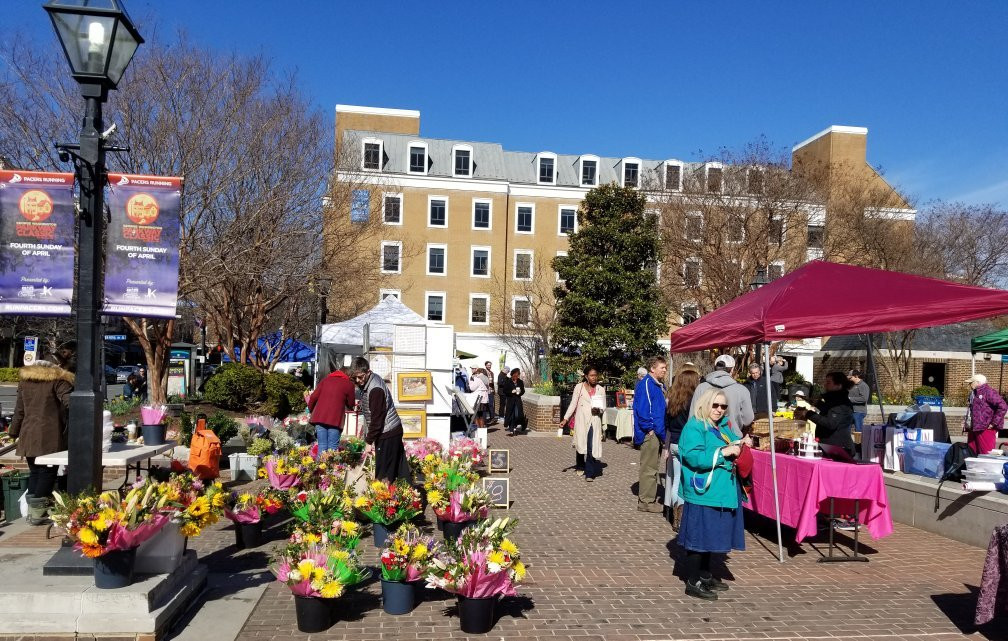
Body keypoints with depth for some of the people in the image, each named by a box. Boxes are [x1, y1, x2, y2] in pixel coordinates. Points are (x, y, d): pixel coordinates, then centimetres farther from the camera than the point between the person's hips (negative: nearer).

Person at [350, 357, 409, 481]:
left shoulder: (375, 390, -23)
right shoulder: (367, 383, 6)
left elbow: (377, 418, -22)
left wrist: (369, 441, -16)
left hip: (387, 434, -10)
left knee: (383, 476, -6)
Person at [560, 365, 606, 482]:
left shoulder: (601, 389, 8)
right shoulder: (579, 387, 3)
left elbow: (603, 408, 11)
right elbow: (573, 404, 5)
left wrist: (599, 410, -12)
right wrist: (565, 419, -1)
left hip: (594, 421, 1)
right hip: (581, 420, 0)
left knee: (592, 447, -7)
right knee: (580, 444, 3)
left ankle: (589, 473, 1)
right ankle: (580, 466, 31)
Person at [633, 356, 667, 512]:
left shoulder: (659, 386, 16)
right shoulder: (646, 384, -14)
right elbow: (642, 408, -21)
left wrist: (662, 431, 13)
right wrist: (649, 428, -17)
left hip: (658, 433, 10)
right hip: (650, 433, -10)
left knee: (652, 467, 16)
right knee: (649, 468, -5)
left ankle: (650, 498, 25)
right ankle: (646, 501, 2)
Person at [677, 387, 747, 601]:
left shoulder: (723, 426, 14)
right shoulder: (694, 427, -13)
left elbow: (732, 445, 28)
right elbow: (694, 457, -23)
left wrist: (740, 444, 6)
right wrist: (723, 451, -23)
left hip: (721, 492, 9)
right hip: (703, 493, -9)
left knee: (711, 535, 17)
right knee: (699, 536, -2)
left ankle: (705, 575, 31)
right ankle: (693, 583, 6)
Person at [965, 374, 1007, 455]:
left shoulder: (988, 392, -12)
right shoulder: (973, 393, 17)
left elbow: (1003, 406, -19)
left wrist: (994, 423, -17)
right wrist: (967, 423, 18)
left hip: (985, 429, -9)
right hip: (973, 429, 9)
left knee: (985, 454, -7)